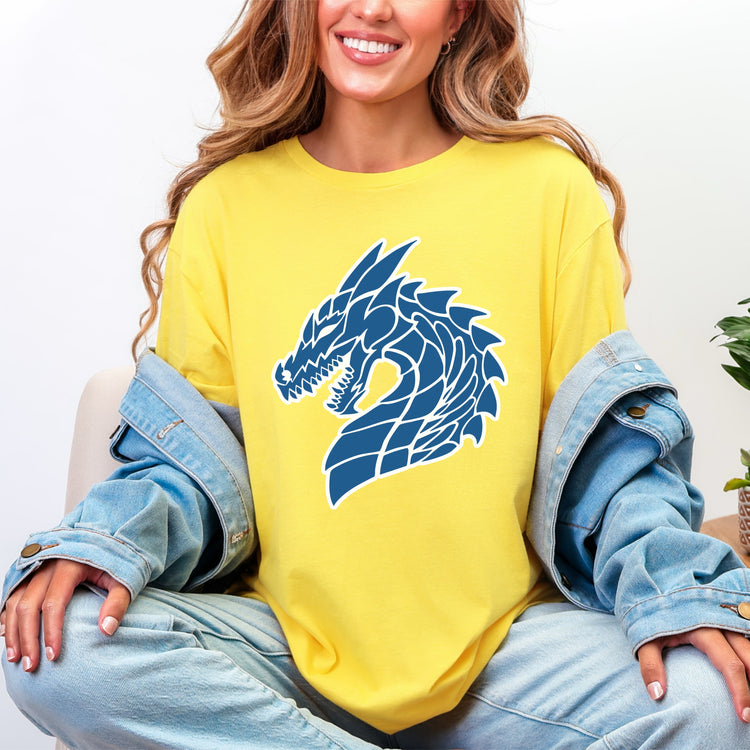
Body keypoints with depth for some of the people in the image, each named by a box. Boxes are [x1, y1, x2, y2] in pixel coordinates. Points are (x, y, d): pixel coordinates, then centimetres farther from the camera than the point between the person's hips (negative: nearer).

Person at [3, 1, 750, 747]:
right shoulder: (226, 203, 5)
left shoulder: (550, 188, 2)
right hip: (283, 637, 1)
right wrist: (107, 538, -16)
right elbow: (189, 454, 5)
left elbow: (605, 440, 1)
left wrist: (674, 588, -16)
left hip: (501, 644, 0)